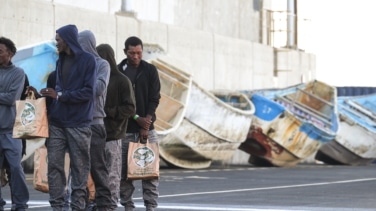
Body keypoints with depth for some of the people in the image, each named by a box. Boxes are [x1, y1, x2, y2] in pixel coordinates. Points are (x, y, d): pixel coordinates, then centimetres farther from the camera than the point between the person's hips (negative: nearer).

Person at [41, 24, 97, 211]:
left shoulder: (87, 60, -4)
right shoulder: (60, 61, 15)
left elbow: (88, 91, -11)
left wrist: (60, 95, -14)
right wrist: (46, 94, 3)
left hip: (78, 124, -5)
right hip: (57, 122, 5)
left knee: (79, 168, 0)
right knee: (54, 165, 0)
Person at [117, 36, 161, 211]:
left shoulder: (150, 70, 4)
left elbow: (154, 99, 0)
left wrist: (146, 121, -10)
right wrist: (136, 118, -12)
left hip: (147, 128, 1)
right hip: (125, 129, -1)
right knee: (124, 170, 0)